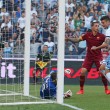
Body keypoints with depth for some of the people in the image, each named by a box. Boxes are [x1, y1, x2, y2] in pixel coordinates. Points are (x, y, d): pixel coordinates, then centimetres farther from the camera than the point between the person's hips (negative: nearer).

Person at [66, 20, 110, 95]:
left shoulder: (101, 36, -8)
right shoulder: (87, 35, -4)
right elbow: (77, 40, -4)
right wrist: (69, 39, -18)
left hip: (98, 57, -1)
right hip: (89, 57, 1)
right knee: (83, 72, -9)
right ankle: (81, 90, 5)